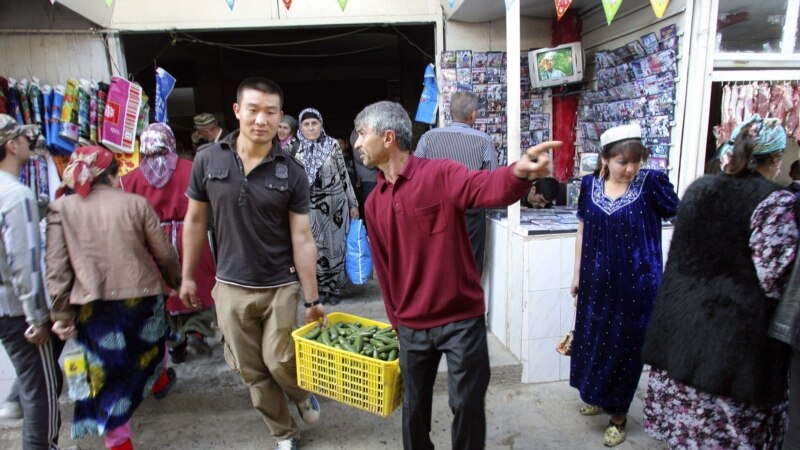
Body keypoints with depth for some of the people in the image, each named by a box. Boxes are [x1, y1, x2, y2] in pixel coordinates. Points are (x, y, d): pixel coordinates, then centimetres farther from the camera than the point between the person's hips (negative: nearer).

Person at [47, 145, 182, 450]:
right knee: (149, 342, 32)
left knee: (107, 372, 11)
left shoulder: (60, 208, 1)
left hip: (93, 305, 0)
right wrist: (177, 283, 18)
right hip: (141, 296, 0)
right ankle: (158, 379, 58)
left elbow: (56, 266, -5)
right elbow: (164, 254, 1)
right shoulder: (135, 203, -1)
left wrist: (61, 313, 0)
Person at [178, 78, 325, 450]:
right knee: (252, 371, 12)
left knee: (279, 362, 1)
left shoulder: (292, 173, -10)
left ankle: (303, 394, 37)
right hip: (231, 287, 3)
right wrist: (187, 276, 8)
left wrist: (313, 300, -9)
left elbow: (302, 239, -9)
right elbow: (195, 221, 5)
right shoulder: (208, 160, -5)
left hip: (281, 287, -2)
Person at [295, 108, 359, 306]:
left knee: (336, 247, 6)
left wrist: (353, 204, 4)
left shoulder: (332, 144, -2)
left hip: (336, 204, 0)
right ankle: (320, 289, 20)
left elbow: (344, 175, 2)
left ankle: (334, 289, 21)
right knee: (315, 249, 4)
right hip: (311, 207, 0)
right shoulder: (294, 150, -1)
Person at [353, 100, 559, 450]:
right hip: (412, 326, 5)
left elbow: (487, 188, -33)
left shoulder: (441, 174, -13)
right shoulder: (373, 204, 4)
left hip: (461, 319, -4)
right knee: (414, 406, 19)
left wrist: (518, 173, -56)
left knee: (468, 405, 9)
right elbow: (384, 270, 9)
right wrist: (396, 323, 14)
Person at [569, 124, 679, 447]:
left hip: (636, 282, -3)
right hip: (597, 280, 4)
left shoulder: (651, 183, -9)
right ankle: (597, 397, 42)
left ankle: (618, 414, 29)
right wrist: (577, 274, 10)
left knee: (626, 347, 9)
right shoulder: (590, 185, 0)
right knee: (592, 340, 17)